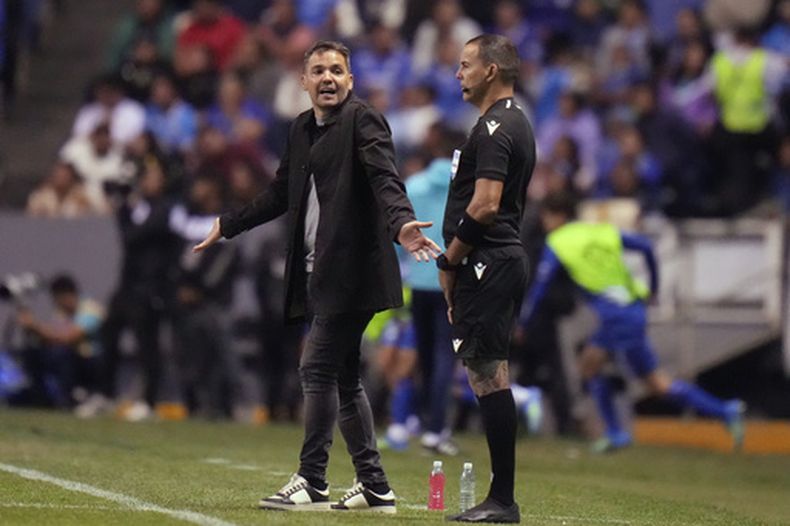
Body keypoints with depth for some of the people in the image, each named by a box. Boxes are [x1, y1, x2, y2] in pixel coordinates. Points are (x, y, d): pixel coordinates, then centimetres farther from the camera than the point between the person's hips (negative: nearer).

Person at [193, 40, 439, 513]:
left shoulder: (363, 121, -6)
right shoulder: (302, 129, 18)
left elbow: (385, 180, -20)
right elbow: (281, 195, 29)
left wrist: (400, 224, -38)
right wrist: (228, 226, 34)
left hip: (350, 270, -9)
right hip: (319, 273, 9)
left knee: (318, 369, -11)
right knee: (343, 378, 10)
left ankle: (311, 482, -7)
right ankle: (375, 487, 15)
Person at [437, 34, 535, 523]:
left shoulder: (495, 127, -13)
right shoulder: (516, 125, 20)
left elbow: (484, 206, -22)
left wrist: (450, 262, -12)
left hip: (487, 262, -11)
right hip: (505, 259, 11)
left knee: (489, 375, -10)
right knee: (490, 375, 11)